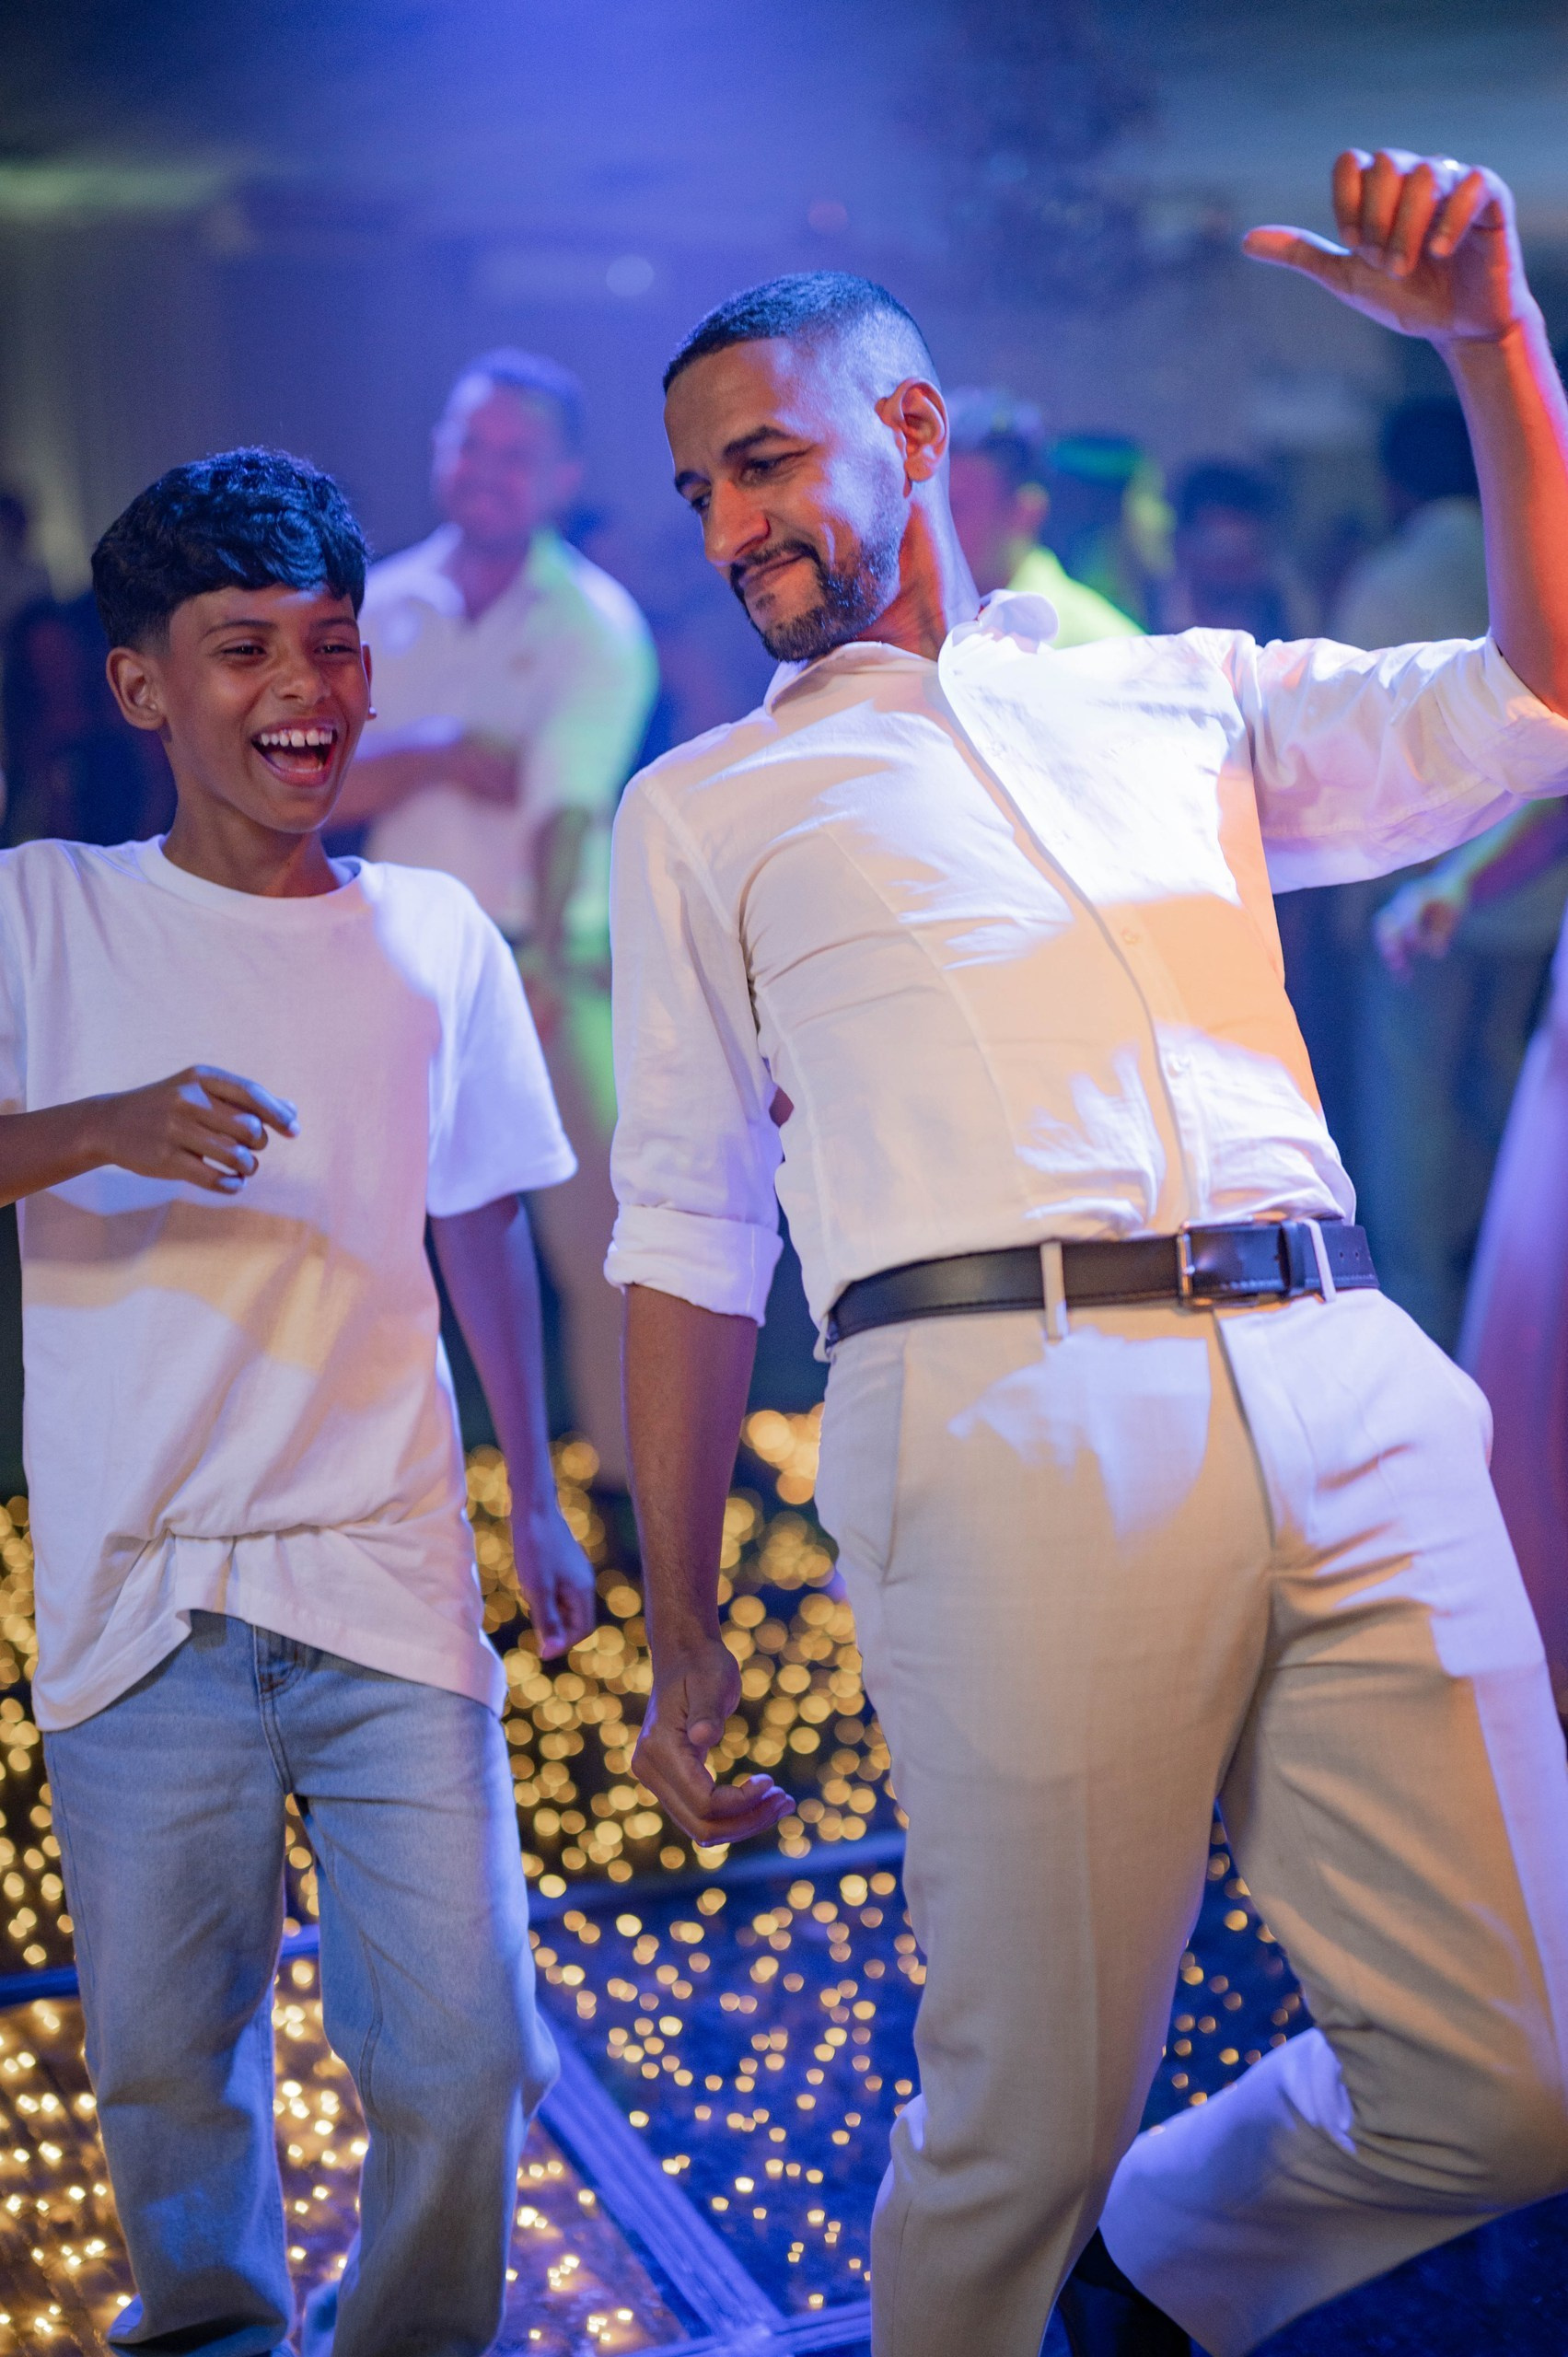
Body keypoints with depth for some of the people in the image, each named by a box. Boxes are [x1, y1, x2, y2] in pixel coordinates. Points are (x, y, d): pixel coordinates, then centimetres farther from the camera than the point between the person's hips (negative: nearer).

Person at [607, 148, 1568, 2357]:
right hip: (1009, 1417, -2)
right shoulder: (703, 810, 18)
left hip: (1351, 1403, 3)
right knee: (1028, 2127, 0)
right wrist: (681, 1629, 11)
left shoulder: (1183, 696, 23)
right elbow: (691, 1234, 15)